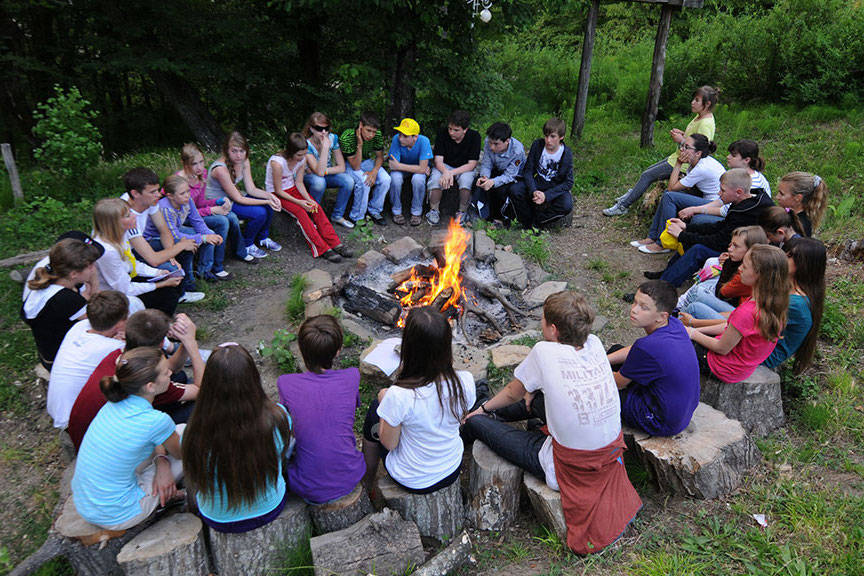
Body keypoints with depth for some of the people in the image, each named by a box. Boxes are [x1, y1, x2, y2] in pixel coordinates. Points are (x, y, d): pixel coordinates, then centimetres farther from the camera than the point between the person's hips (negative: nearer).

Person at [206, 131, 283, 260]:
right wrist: (266, 202, -27)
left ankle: (262, 238, 15)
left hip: (233, 196, 8)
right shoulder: (220, 169, -32)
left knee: (270, 206, -9)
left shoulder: (244, 161, -9)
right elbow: (238, 199, -27)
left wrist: (270, 196, -22)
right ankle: (246, 246, 0)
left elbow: (251, 189, -4)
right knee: (260, 213, -24)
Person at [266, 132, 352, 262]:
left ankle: (335, 243, -18)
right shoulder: (277, 163, -29)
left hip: (292, 189, 6)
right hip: (276, 193, -5)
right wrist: (299, 202, -27)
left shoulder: (302, 159, -10)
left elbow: (299, 182, -3)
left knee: (316, 207, -17)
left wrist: (308, 199, -18)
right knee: (300, 212, -27)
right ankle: (322, 250, -27)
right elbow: (278, 191, -21)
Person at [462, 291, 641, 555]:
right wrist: (533, 390, 24)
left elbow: (513, 393, -3)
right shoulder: (594, 343, -8)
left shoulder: (544, 352, -22)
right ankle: (496, 413, 51)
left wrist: (484, 408, 16)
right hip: (611, 453, 6)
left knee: (475, 422, 9)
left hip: (569, 470, -6)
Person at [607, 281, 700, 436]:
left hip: (663, 423, -9)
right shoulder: (674, 324, -9)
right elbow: (633, 351, 8)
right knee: (615, 350, 15)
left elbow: (619, 383, -16)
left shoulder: (648, 347, -35)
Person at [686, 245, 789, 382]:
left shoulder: (747, 312, -36)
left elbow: (722, 349, -22)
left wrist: (694, 334, -7)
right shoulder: (774, 303, -9)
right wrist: (698, 330, 5)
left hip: (727, 370, -8)